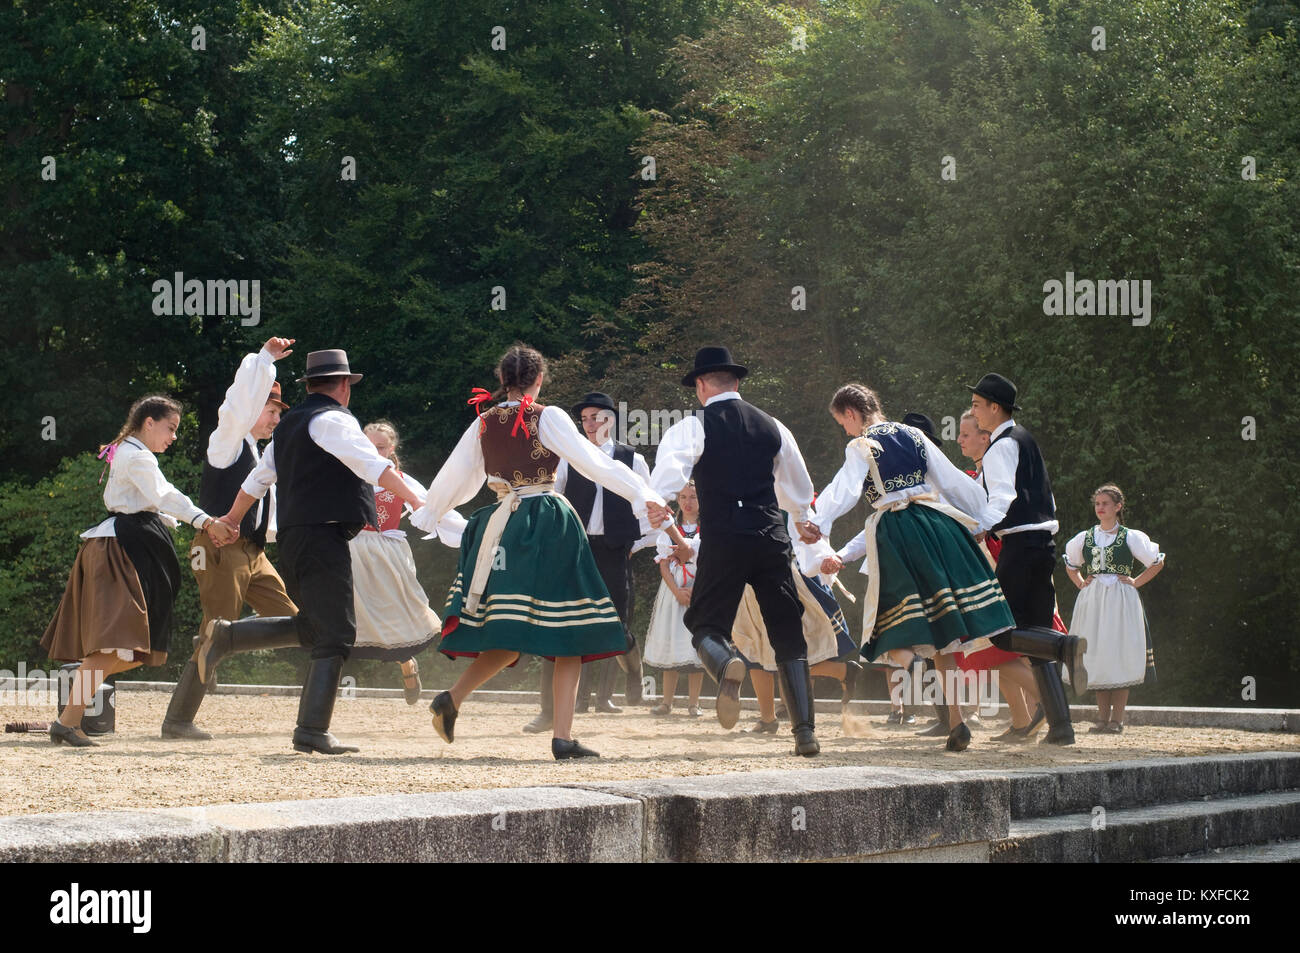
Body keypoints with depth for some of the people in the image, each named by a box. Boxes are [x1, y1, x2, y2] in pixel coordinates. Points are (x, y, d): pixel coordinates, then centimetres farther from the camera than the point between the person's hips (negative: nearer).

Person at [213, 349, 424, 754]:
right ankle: (312, 732, -12)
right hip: (324, 535, -9)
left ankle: (225, 633, 10)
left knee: (311, 626, 20)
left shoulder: (289, 425, 19)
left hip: (293, 538, 9)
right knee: (336, 634, -7)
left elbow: (257, 480, 30)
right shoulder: (334, 420, -6)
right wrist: (415, 502, -23)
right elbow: (374, 466, -20)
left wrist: (231, 520, 43)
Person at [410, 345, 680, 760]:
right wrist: (642, 496, -9)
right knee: (568, 633, -2)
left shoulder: (483, 424, 10)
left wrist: (427, 515, 35)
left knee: (510, 636, 13)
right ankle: (562, 737, -9)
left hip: (500, 527, 5)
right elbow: (593, 461, -9)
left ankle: (453, 698, -8)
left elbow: (454, 477, 19)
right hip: (548, 526, -5)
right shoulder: (547, 418, -4)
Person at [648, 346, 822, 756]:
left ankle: (726, 663, -31)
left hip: (722, 538, -3)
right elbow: (801, 493, 28)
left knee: (706, 624, 6)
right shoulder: (772, 427, 16)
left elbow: (667, 478, -17)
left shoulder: (692, 428, 2)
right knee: (788, 634, 9)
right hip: (772, 537, 3)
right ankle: (806, 730, 1)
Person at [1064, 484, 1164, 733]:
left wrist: (1135, 582, -1)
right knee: (1096, 656, 1)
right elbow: (1070, 564, 29)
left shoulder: (1130, 537, 1)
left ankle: (1117, 719, -5)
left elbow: (1157, 563, 7)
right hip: (1091, 600, 4)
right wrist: (1080, 583, 13)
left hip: (1120, 600, -4)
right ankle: (1102, 717, 7)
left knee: (1120, 657, -8)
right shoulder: (1085, 538, 12)